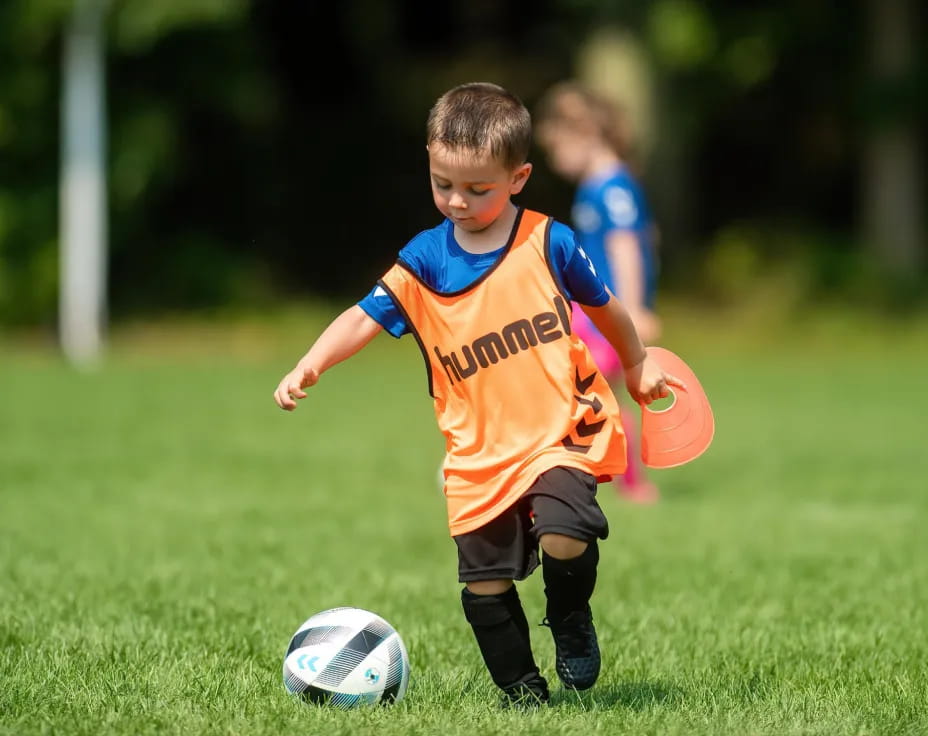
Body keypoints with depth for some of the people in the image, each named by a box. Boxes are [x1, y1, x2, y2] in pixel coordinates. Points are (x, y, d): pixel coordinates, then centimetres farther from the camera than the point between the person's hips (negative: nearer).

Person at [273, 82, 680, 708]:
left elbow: (604, 306, 12)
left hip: (562, 433, -3)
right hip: (480, 454, 3)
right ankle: (522, 691, 26)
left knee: (565, 535, -28)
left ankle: (572, 623, 4)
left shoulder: (547, 243, -5)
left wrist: (638, 365, 25)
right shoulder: (423, 262, -2)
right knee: (484, 584, 5)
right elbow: (363, 318, -9)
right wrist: (310, 366, -25)